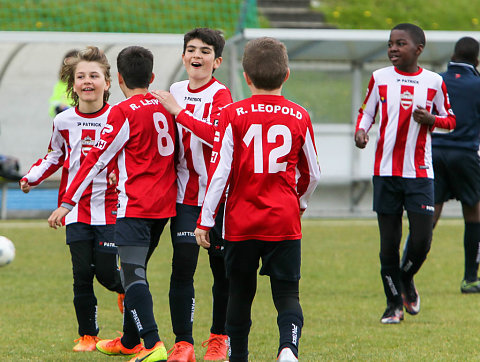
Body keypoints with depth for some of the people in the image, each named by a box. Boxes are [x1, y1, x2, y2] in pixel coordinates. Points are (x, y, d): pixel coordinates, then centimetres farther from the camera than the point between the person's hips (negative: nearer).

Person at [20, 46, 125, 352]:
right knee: (82, 274, -1)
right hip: (76, 208, 2)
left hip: (109, 206, -2)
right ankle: (87, 335, 10)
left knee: (106, 272, -4)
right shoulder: (63, 121, 3)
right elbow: (55, 156, 18)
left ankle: (126, 290, 32)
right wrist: (31, 177, 4)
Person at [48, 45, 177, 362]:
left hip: (135, 206, -8)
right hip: (165, 205, 8)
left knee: (133, 273, -14)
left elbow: (98, 158, -11)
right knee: (135, 271, 20)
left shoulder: (124, 113, -10)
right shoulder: (165, 106, 10)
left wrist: (67, 202, -8)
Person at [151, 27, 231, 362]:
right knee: (182, 266, -7)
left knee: (222, 268, 6)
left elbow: (218, 134, -27)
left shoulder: (220, 94, -7)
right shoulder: (175, 92, 9)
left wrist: (179, 111, -26)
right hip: (185, 193, 4)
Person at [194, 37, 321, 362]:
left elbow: (220, 171, -8)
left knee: (240, 293, 13)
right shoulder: (299, 117, 0)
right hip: (285, 221, 0)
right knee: (287, 292, 2)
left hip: (241, 222, 0)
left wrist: (206, 220, -2)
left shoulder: (233, 115, -5)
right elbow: (312, 174, 10)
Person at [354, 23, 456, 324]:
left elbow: (450, 120, 12)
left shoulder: (434, 82, 3)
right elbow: (366, 111, 15)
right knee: (389, 241, 1)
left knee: (422, 240, -7)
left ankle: (406, 279, 24)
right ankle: (394, 303, 15)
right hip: (386, 172, 1)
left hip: (420, 173, 0)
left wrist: (432, 119, -10)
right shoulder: (380, 78, 4)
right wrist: (361, 130, -7)